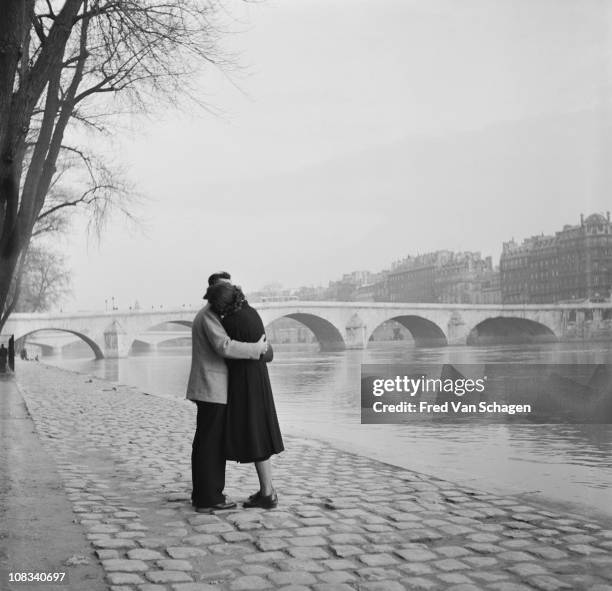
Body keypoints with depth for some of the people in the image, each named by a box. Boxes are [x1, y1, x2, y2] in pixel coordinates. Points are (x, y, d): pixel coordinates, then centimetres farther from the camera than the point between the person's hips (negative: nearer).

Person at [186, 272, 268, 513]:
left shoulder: (205, 315, 19)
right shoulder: (209, 315, -15)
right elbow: (224, 347, -28)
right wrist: (257, 348, -19)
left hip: (207, 388, 10)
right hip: (212, 389, -10)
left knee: (206, 443, 12)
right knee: (211, 444, -6)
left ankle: (202, 494, 17)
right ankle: (208, 499, -2)